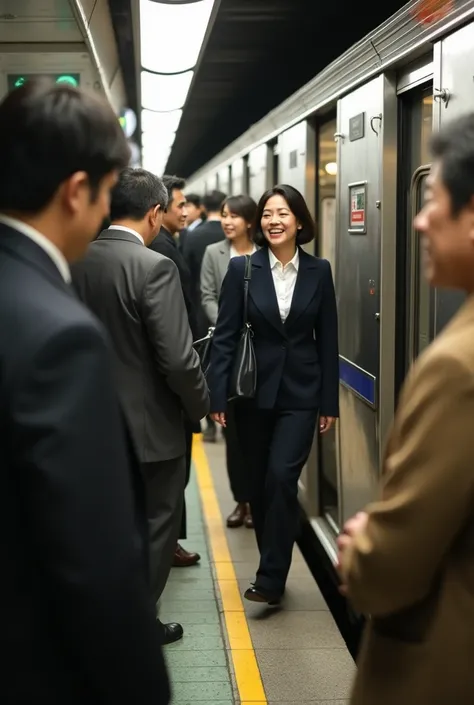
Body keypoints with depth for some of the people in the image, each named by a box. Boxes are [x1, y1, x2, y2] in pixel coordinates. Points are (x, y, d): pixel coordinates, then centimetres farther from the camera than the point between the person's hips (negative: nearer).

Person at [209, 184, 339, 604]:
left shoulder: (319, 271, 1)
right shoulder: (242, 269, -2)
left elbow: (328, 339, 3)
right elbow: (225, 336, -3)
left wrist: (330, 401, 2)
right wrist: (218, 394, -9)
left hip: (300, 393, -1)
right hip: (253, 391, 1)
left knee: (282, 477, -13)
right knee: (260, 483, 10)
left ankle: (271, 577, -5)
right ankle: (274, 565, 27)